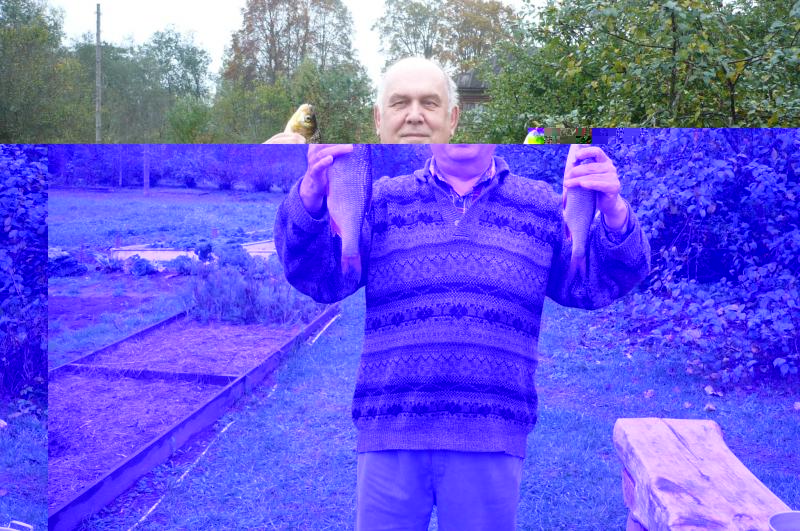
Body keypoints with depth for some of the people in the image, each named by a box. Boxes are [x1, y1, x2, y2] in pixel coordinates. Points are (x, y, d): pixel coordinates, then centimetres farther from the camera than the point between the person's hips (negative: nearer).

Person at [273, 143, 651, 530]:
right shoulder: (381, 201, 8)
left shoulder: (542, 207, 11)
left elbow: (596, 282, 1)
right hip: (390, 435, 0)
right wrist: (311, 196, -22)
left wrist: (613, 214, -19)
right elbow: (320, 275, -3)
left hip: (491, 442, 1)